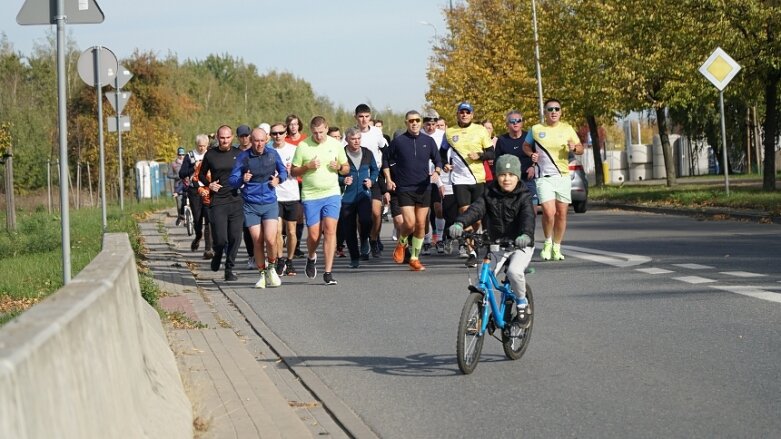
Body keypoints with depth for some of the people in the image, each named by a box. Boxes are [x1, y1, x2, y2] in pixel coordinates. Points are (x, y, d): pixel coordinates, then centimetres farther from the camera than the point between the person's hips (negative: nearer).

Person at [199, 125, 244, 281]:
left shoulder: (239, 154, 6)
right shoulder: (210, 155, 5)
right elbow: (201, 175, 17)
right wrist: (209, 184, -2)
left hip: (236, 201, 1)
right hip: (217, 202, -1)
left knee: (235, 238, -2)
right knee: (220, 239, -8)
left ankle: (229, 269, 12)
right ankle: (218, 254, 26)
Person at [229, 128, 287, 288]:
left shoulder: (272, 154, 4)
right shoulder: (243, 157, -1)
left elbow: (283, 171, 19)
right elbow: (232, 180, -1)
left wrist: (279, 179, -4)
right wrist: (242, 179, -22)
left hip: (270, 203, 0)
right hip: (251, 206, 0)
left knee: (270, 239, -15)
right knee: (257, 242, 0)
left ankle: (272, 269, 10)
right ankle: (262, 274, 17)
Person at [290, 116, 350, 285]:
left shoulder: (336, 144, 6)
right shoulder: (303, 146, -1)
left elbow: (346, 168, 15)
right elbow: (294, 171, 4)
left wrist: (339, 167, -7)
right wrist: (308, 167, -14)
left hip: (332, 194, 1)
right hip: (310, 196, -1)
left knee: (330, 230, -12)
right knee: (313, 235, 0)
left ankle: (328, 272, -9)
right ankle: (311, 258, 34)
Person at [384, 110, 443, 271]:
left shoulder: (429, 141, 4)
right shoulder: (398, 141, -2)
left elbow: (438, 161, 11)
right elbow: (386, 158, 11)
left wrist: (437, 172, -10)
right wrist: (389, 180, 4)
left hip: (424, 188, 3)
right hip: (404, 189, -3)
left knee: (421, 225, 4)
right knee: (409, 223, -15)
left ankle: (415, 258, 17)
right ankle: (401, 243, 16)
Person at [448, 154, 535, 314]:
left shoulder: (524, 197, -6)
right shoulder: (489, 194, 4)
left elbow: (528, 217, -24)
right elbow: (475, 209, -13)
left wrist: (526, 235, -47)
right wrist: (460, 223, -34)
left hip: (520, 246, -4)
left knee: (514, 271, -28)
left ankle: (522, 301, -2)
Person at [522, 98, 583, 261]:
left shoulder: (567, 129, 5)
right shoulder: (536, 129, 3)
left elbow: (581, 149, 10)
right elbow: (526, 146, 18)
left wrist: (574, 148, -13)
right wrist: (531, 154, -3)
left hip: (563, 176, 2)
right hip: (544, 177, -2)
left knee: (561, 214, 5)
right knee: (549, 212, -16)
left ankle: (557, 247, 19)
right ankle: (548, 242, 9)